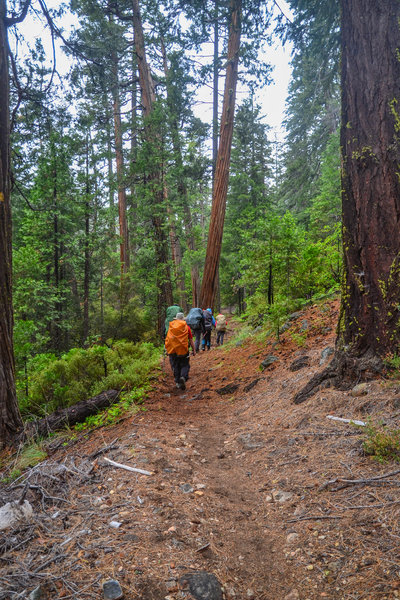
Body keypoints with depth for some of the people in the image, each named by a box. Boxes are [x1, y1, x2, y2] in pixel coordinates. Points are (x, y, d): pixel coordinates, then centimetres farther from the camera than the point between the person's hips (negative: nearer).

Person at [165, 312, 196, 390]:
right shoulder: (186, 327, 3)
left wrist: (167, 350, 17)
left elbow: (167, 339, 9)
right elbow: (191, 340, 3)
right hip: (183, 349, -2)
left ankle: (177, 382, 11)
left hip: (172, 349, 2)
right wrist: (194, 350, 10)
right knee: (185, 365, 7)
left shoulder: (171, 326, 7)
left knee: (175, 366, 12)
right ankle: (183, 377, -18)